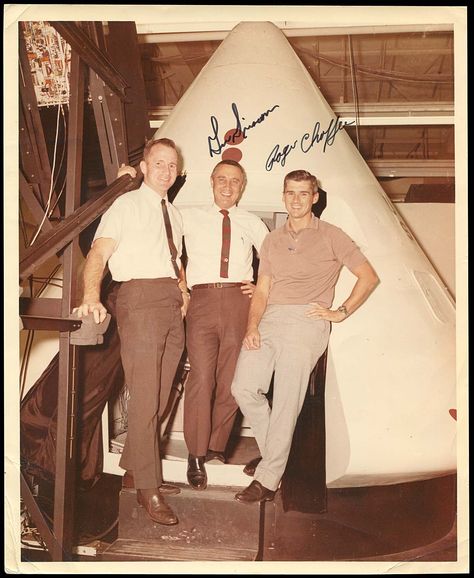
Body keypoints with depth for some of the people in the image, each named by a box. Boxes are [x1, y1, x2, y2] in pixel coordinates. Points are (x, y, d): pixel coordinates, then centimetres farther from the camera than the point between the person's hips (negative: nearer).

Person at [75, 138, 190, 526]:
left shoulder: (174, 214, 22)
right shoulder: (127, 205, 2)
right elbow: (99, 253, -10)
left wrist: (183, 290, 12)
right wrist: (92, 298, -26)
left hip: (173, 304, 7)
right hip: (140, 297, -7)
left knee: (160, 396, 9)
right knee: (145, 396, -8)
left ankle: (133, 470, 25)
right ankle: (148, 488, 0)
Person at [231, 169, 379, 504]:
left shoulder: (331, 236, 9)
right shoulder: (272, 241, 22)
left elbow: (369, 277, 7)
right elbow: (262, 290, 15)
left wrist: (341, 313, -1)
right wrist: (252, 326, -1)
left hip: (306, 320, -5)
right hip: (269, 319, 5)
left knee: (286, 403, -9)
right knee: (244, 388, -10)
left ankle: (267, 480, 0)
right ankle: (273, 453, 9)